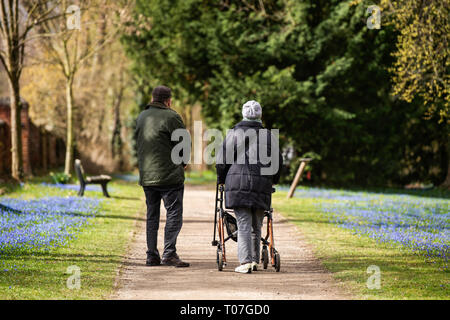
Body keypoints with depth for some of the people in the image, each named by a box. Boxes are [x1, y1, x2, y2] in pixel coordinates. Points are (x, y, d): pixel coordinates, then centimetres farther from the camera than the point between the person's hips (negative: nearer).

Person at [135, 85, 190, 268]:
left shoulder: (141, 117, 13)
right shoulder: (171, 117, -10)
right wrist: (183, 162, 8)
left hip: (146, 176, 7)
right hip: (169, 176, -7)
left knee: (152, 216, 13)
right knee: (174, 214, -3)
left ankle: (151, 255, 11)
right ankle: (169, 254, -11)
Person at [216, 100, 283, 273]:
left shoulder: (235, 133, 1)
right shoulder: (268, 136, 11)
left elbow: (223, 159, 0)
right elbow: (277, 161, 15)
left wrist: (221, 178, 15)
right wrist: (273, 180, 32)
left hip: (238, 183, -3)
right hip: (262, 185, 3)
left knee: (243, 225, -5)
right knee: (256, 226, 13)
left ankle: (245, 262, -13)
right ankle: (255, 260, 16)